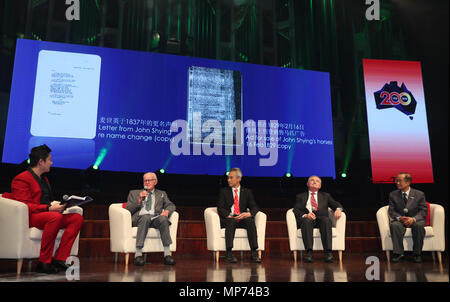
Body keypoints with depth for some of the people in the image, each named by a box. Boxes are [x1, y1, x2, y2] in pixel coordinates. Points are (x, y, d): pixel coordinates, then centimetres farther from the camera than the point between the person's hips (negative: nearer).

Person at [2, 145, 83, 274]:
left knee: (77, 218, -14)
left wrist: (56, 205, 3)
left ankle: (59, 259, -20)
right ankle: (44, 262, -29)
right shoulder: (21, 179, -4)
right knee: (56, 217, -38)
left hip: (47, 215, 9)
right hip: (28, 218, -8)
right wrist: (49, 208, -23)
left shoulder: (44, 179, 25)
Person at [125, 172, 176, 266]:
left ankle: (167, 254, -37)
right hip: (139, 218, -1)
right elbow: (128, 210, 14)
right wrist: (139, 200, -1)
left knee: (163, 218, -35)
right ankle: (138, 254, -39)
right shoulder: (134, 193, 26)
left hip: (155, 218, 1)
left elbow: (171, 205, 16)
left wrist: (166, 211, -7)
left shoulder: (161, 194, 30)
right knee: (146, 217, -37)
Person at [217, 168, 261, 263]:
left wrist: (249, 213, -19)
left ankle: (254, 253, -35)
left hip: (242, 219, 1)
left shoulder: (247, 192, 16)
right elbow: (220, 208, 0)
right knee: (231, 221, -36)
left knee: (251, 221, -32)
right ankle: (229, 253, -40)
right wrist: (229, 216, -19)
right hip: (228, 219, -1)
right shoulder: (223, 191, 13)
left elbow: (255, 207, 5)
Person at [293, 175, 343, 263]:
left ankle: (328, 252, -42)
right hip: (306, 219, -1)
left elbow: (336, 204, 14)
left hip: (321, 219, 1)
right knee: (306, 221, -36)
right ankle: (309, 252, -43)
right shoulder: (300, 196, 24)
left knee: (326, 220, -34)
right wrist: (305, 215, -15)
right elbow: (296, 210, 7)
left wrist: (338, 209, -12)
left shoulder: (325, 196, 29)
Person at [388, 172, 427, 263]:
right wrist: (399, 218, -20)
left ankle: (417, 254, -20)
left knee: (419, 225, -36)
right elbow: (391, 211, 2)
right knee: (394, 225, -33)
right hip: (400, 220, 1)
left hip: (416, 220, -1)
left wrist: (413, 219, -23)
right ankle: (398, 254, -28)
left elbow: (423, 210, -4)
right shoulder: (393, 195, 6)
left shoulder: (419, 194, 2)